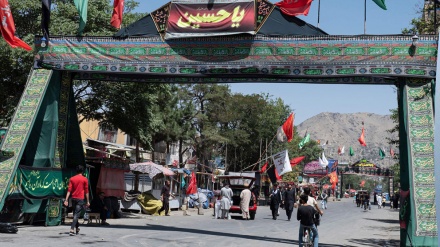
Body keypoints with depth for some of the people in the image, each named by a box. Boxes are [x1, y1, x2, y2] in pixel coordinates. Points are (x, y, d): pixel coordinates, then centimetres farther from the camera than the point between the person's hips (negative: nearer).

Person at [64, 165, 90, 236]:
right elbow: (86, 191, -1)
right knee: (76, 215, -8)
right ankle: (72, 230, -21)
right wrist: (87, 201, 4)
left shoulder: (72, 179, 6)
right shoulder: (85, 179, -2)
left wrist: (66, 200, -2)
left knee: (75, 214, 17)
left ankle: (77, 229, 27)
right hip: (80, 199, -4)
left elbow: (69, 190, -1)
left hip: (73, 198, 4)